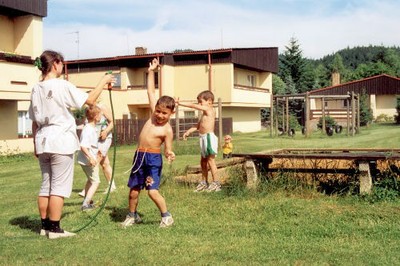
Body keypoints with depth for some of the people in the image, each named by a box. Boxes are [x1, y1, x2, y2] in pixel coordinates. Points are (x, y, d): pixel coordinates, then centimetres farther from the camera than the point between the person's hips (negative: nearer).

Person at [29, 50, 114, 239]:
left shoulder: (36, 89, 10)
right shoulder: (62, 85, -10)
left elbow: (34, 121, 12)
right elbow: (90, 100, -10)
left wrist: (35, 145, 19)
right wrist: (104, 81, 2)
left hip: (43, 141, 7)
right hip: (61, 141, -7)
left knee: (46, 184, 13)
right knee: (59, 186, -2)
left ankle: (45, 225, 18)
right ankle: (54, 229, 1)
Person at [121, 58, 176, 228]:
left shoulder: (167, 130, -12)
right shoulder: (154, 114, 2)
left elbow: (168, 149, -9)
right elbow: (151, 91, 7)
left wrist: (169, 154, -33)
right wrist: (151, 72, 5)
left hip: (153, 159, -6)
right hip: (139, 156, 6)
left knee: (153, 191, -13)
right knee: (133, 190, 12)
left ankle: (166, 216, 7)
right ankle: (132, 216, 32)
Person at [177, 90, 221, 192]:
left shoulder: (209, 109, -8)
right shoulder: (205, 113, 19)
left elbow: (194, 106, -10)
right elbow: (198, 125, 21)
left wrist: (181, 103, -4)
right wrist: (188, 131, 11)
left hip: (209, 137, -10)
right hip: (203, 138, 10)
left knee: (210, 160, -7)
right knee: (203, 161, 13)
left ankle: (216, 183, -3)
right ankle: (204, 182, 21)